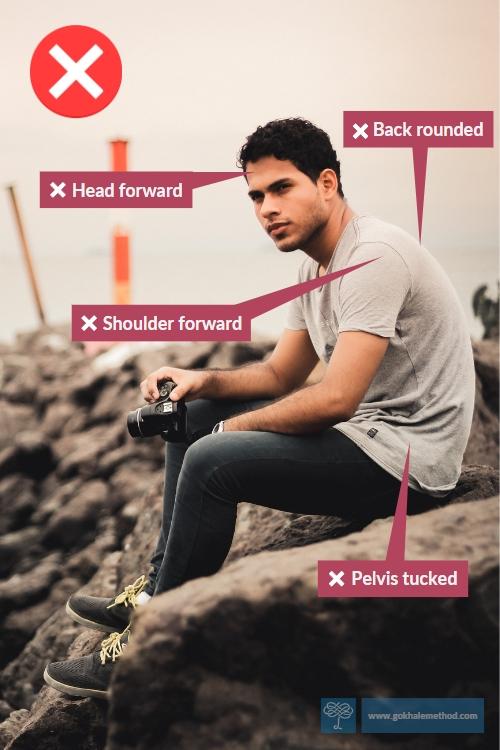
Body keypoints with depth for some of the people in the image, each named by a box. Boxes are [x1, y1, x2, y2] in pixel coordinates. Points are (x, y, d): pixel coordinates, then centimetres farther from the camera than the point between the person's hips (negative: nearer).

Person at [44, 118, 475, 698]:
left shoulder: (373, 256, -21)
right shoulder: (316, 265, 11)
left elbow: (334, 399, -28)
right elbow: (281, 374, 18)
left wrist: (237, 427, -12)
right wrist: (204, 381, -1)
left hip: (405, 456, -11)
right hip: (364, 428, 11)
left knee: (213, 460, -23)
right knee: (194, 415, 12)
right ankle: (158, 589, 14)